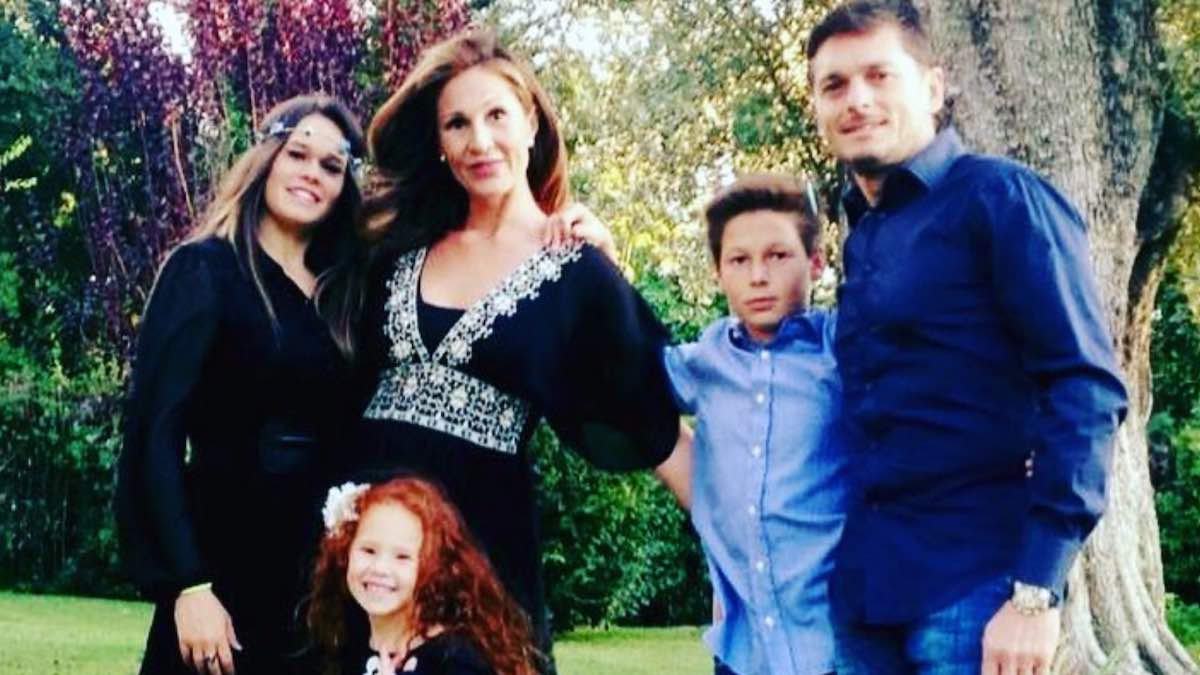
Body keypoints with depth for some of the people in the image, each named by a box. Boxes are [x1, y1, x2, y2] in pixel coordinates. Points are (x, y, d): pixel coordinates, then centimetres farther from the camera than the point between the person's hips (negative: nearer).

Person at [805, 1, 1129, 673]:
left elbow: (1085, 390, -13)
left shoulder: (999, 197, -5)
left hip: (976, 585, -6)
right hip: (867, 589, 7)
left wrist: (1035, 591, -18)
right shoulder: (862, 238, 14)